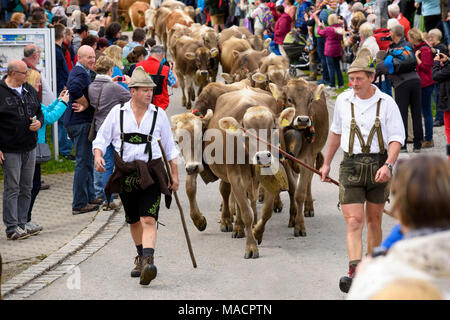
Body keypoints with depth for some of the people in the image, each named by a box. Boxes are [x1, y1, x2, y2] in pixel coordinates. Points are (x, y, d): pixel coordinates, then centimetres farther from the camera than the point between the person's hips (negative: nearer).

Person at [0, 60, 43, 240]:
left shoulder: (29, 90, 11)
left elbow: (39, 111, 23)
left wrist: (39, 122, -1)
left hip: (29, 148, 7)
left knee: (26, 188, 10)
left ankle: (22, 224, 18)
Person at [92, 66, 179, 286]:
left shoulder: (159, 115, 4)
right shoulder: (117, 113, 4)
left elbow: (170, 148, 11)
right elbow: (101, 139, 8)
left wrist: (175, 175, 9)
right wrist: (98, 156, -13)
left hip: (151, 174, -2)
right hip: (125, 174, 2)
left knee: (148, 220, -16)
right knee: (134, 221, 14)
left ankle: (148, 262, -29)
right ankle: (141, 257, 34)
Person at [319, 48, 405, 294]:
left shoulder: (386, 103, -4)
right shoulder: (343, 101, 5)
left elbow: (396, 138, -6)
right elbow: (336, 132, 19)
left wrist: (388, 165, -21)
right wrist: (326, 162, 23)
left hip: (379, 165, -1)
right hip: (351, 165, 1)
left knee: (374, 220, 10)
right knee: (354, 221, -11)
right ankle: (355, 273, -21)